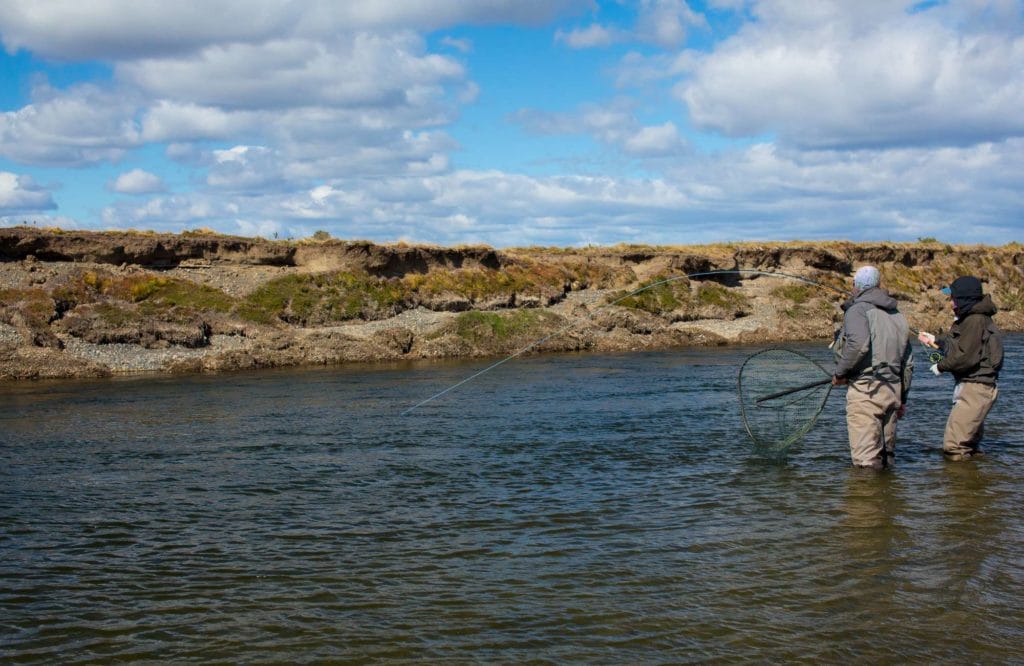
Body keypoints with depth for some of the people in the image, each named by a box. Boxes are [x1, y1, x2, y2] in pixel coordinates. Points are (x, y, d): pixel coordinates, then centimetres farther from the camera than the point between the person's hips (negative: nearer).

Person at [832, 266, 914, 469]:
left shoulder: (858, 310, -5)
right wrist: (902, 399, 27)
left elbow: (859, 344, -24)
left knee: (866, 460, -8)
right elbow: (908, 363, 21)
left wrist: (840, 372, -11)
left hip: (865, 390, -8)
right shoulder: (898, 316, 19)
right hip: (893, 390, 8)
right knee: (886, 454, 14)